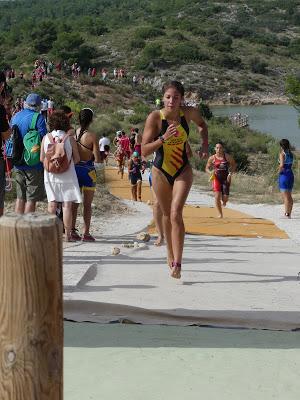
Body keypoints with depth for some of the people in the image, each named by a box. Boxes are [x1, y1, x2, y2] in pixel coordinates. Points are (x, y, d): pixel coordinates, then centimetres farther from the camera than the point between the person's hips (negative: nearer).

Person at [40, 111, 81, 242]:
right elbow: (77, 158, -2)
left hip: (50, 175, 2)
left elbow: (42, 158, 0)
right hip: (67, 176, -2)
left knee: (52, 203, 10)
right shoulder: (70, 139, -8)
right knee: (67, 205, 1)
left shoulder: (46, 138, -3)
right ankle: (67, 234, 2)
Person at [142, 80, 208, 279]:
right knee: (167, 215, 14)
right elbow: (144, 151, -19)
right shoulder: (155, 117, -17)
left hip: (183, 171, 0)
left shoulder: (189, 113, -11)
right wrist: (163, 138, -33)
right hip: (161, 172, 1)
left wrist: (205, 145, 0)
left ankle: (177, 263, -19)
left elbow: (202, 124, 15)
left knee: (176, 214, -17)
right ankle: (171, 256, 35)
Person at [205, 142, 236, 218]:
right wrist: (210, 172, -15)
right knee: (217, 196, -15)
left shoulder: (227, 157, -4)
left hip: (226, 178, 0)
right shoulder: (212, 158, -2)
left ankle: (224, 201, 38)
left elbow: (234, 165, 7)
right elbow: (207, 168, 7)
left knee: (225, 198, -4)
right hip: (216, 178, 0)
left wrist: (230, 173, -8)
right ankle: (220, 214, 0)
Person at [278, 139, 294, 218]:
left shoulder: (282, 154, -12)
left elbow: (281, 165, -23)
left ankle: (287, 213, -4)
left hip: (284, 175, -7)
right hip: (291, 174, 7)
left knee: (285, 196, -4)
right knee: (289, 196, 14)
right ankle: (289, 213, 19)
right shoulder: (291, 154, 8)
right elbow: (291, 165, 11)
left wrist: (280, 171, -8)